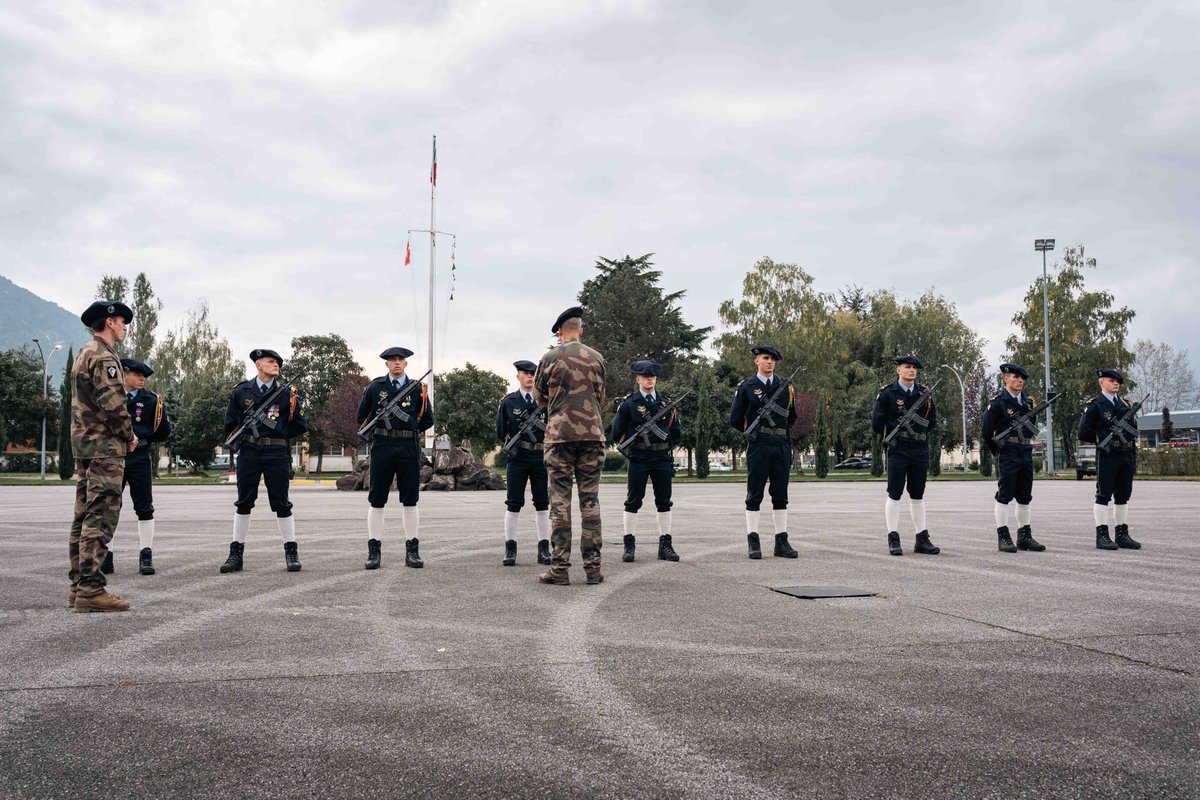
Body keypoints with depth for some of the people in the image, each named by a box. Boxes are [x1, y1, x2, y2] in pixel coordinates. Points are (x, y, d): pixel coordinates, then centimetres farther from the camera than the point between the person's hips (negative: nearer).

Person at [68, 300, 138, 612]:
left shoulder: (84, 354, 20)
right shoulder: (103, 356, -12)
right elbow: (113, 403, -21)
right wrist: (130, 436, -7)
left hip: (83, 444, 10)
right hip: (104, 445, -10)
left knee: (84, 516, 11)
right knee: (101, 517, -11)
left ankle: (78, 585, 14)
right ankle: (91, 589, -13)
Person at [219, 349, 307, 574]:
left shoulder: (286, 393, 4)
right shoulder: (241, 391, 6)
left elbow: (301, 426, 6)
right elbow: (230, 424, 13)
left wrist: (280, 434, 0)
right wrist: (245, 433, 3)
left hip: (277, 453, -1)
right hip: (248, 453, 1)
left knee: (281, 504, 2)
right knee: (244, 503, 6)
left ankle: (291, 552, 9)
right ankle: (236, 553, 12)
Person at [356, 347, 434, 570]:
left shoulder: (417, 389, 6)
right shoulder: (375, 387, 5)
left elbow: (428, 420, 13)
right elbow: (361, 417, 12)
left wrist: (410, 431, 7)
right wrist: (377, 433, 10)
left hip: (409, 448, 1)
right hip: (382, 447, 0)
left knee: (410, 501, 4)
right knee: (377, 501, 1)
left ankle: (412, 551, 9)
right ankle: (374, 551, 6)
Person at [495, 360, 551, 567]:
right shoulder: (508, 401, 6)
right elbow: (500, 433, 7)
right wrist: (510, 445, -3)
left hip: (541, 456, 1)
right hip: (517, 457, -1)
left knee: (543, 503, 3)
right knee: (514, 503, 0)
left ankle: (544, 549, 9)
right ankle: (510, 548, 5)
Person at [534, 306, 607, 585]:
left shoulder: (550, 358, -1)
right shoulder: (596, 358, 7)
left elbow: (539, 397, 11)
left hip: (560, 434, -2)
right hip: (592, 434, 2)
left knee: (560, 502, 0)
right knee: (590, 501, 5)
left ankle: (559, 567, -2)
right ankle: (593, 566, 5)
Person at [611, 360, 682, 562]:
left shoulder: (666, 403, 10)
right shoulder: (628, 403, 0)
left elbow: (677, 433, 16)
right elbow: (617, 434, -1)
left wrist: (667, 444, 5)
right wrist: (634, 440, 0)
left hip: (662, 458, 3)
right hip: (638, 459, -3)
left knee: (664, 502, 5)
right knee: (633, 501, 0)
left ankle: (665, 545, 10)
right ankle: (629, 545, 5)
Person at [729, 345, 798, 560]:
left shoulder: (786, 386, 12)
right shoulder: (746, 387, 2)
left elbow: (792, 415, 23)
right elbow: (735, 419, 4)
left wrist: (781, 429, 12)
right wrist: (753, 431, 8)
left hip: (782, 445, 3)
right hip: (758, 446, -3)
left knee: (781, 495, 6)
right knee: (754, 495, -1)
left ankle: (781, 542, 10)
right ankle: (753, 542, 2)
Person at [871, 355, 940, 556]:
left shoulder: (924, 393, 10)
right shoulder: (887, 393, -4)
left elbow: (932, 420, 18)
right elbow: (876, 422, -6)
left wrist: (916, 429, 7)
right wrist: (893, 435, 2)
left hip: (920, 449, 5)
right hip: (898, 449, -5)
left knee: (918, 495, 10)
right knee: (894, 495, -2)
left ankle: (922, 540, 14)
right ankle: (893, 540, 1)